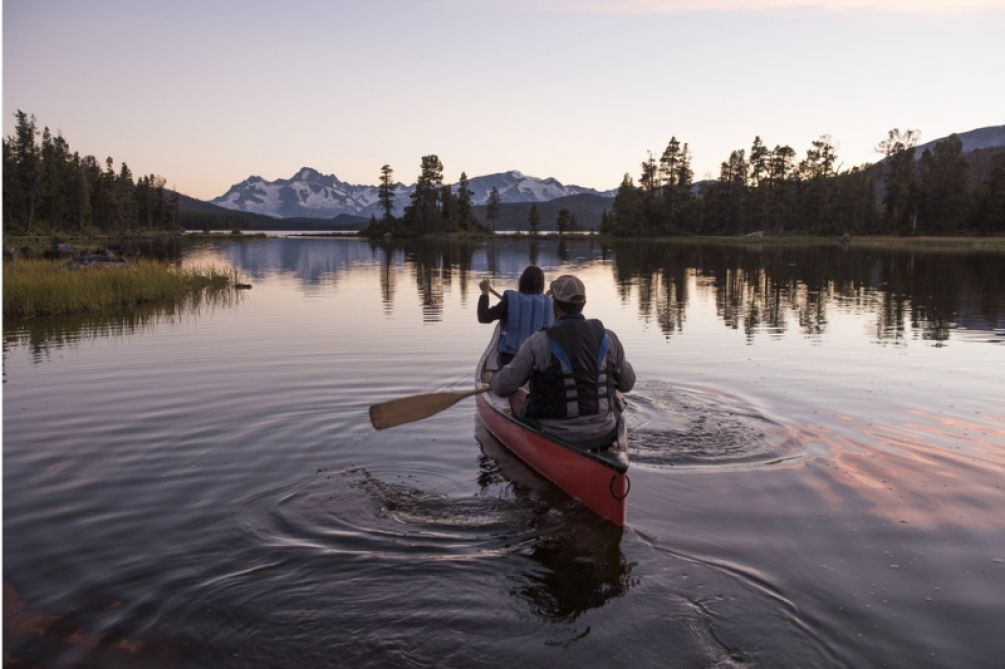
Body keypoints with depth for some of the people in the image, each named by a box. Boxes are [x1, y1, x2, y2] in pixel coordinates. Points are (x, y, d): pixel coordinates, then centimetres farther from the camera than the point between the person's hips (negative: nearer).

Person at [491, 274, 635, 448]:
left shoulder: (538, 342, -16)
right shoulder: (608, 338, -6)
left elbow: (503, 387, -11)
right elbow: (627, 384, 7)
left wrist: (496, 378, 14)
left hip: (555, 437, -3)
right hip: (604, 435, 3)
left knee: (516, 396, 22)